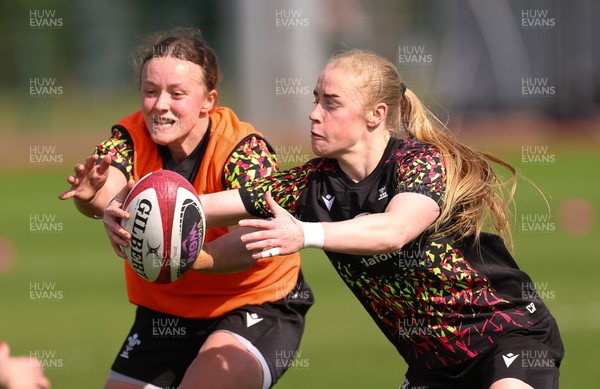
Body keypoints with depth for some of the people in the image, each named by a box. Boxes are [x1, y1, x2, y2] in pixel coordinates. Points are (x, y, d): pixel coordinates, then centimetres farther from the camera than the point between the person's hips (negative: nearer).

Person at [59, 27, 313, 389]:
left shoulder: (244, 148, -21)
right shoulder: (131, 137, -10)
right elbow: (109, 189, -30)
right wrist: (92, 194, -55)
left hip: (257, 306, -5)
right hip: (163, 311, 5)